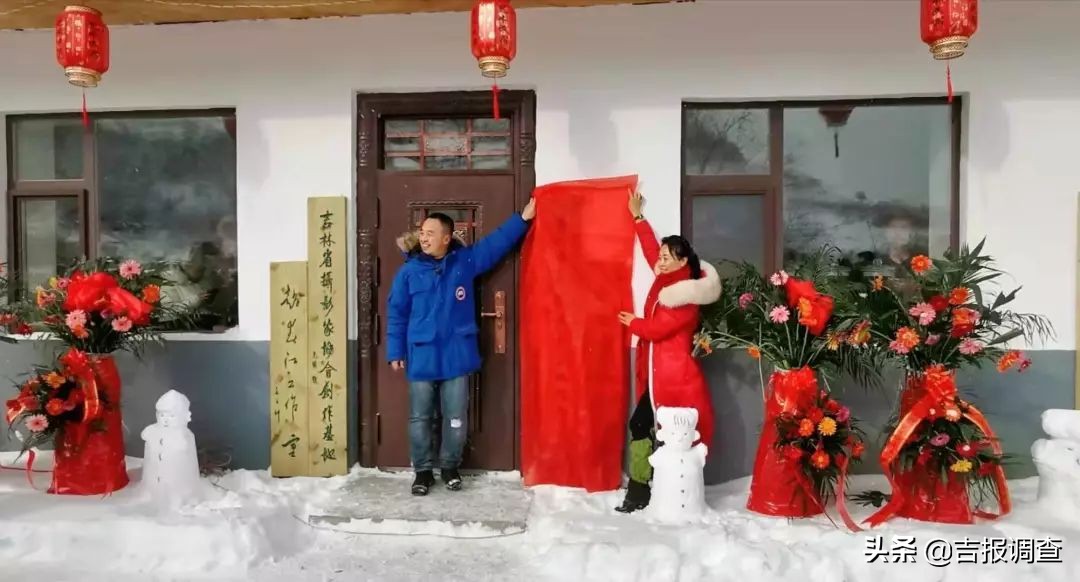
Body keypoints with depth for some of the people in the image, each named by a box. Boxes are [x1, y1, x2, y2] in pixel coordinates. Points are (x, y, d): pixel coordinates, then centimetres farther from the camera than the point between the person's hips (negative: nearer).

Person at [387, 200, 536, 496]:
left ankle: (450, 466, 28)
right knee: (419, 418, 9)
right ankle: (423, 471, 24)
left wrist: (524, 218, 2)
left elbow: (497, 241, 7)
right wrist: (395, 352, 3)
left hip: (456, 356, 0)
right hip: (421, 358, 0)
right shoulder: (409, 271, -1)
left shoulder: (466, 261, 0)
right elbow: (396, 314, 3)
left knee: (456, 418, 9)